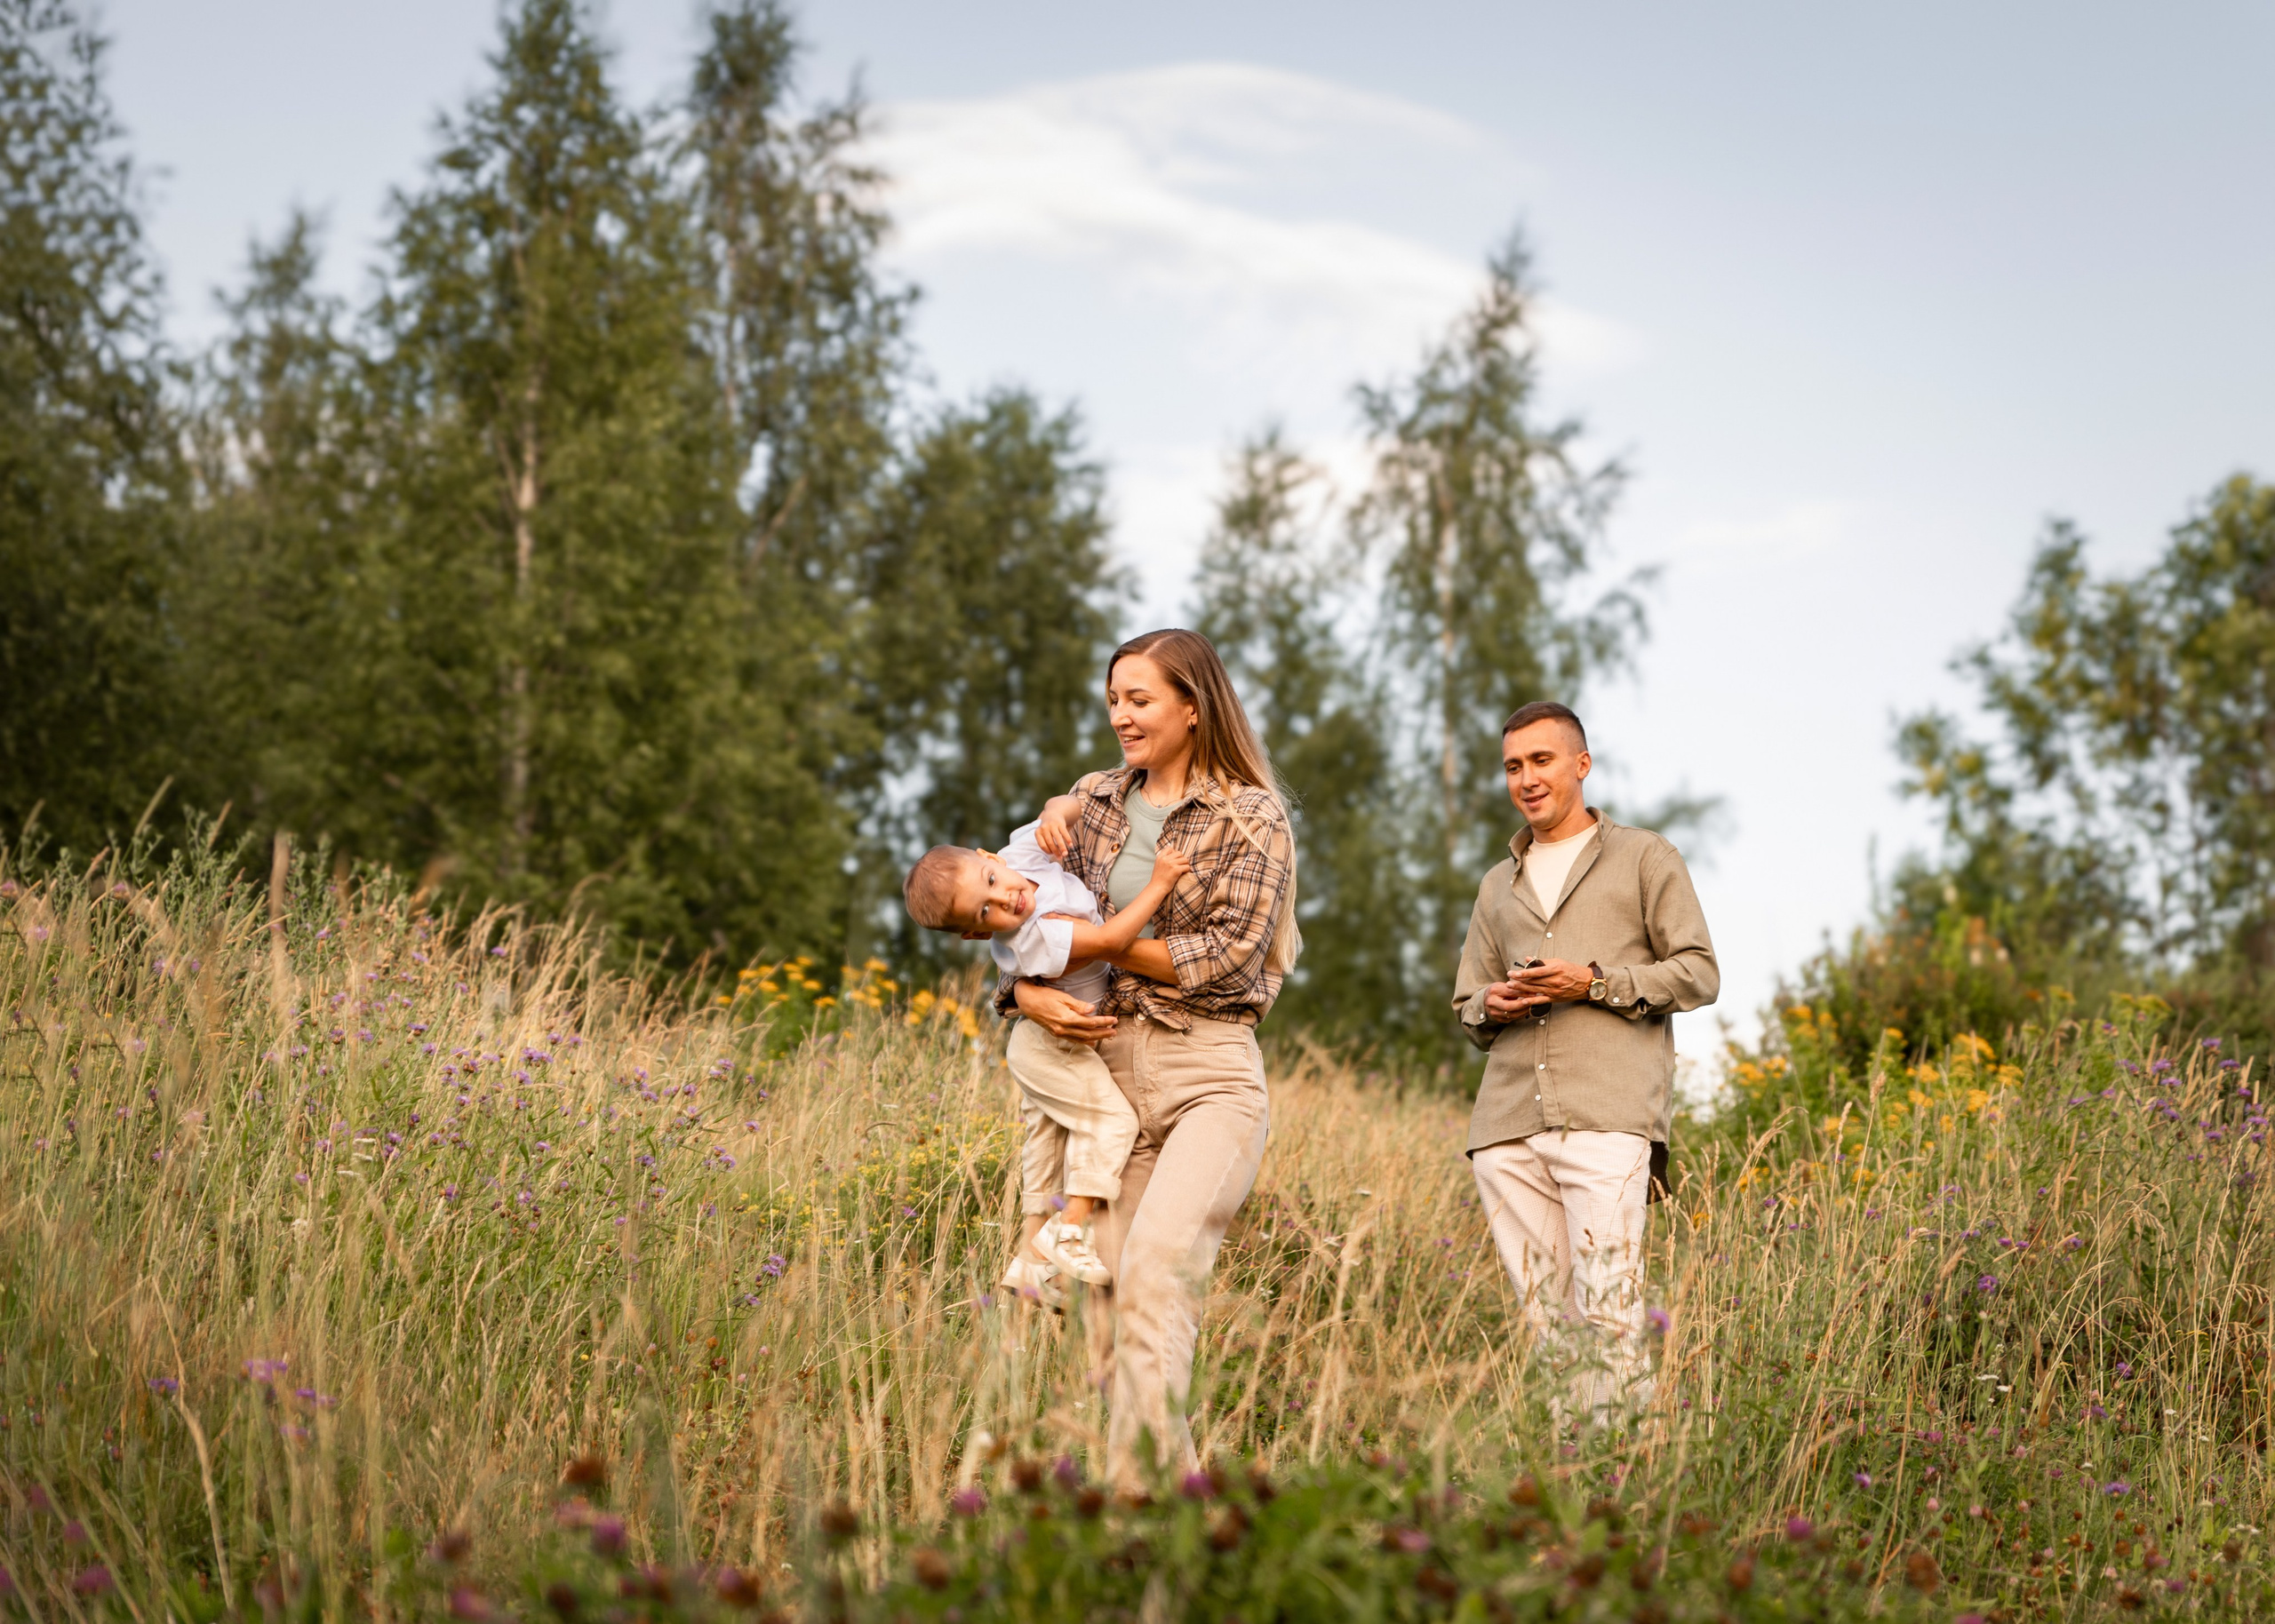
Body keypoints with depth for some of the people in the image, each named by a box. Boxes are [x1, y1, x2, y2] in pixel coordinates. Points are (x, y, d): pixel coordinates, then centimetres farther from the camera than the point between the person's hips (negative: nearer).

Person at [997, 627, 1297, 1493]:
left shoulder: (1251, 816, 1)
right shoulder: (1093, 802, 15)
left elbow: (1227, 956, -8)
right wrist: (1027, 990, -6)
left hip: (1209, 1075, -5)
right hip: (1104, 1072, 5)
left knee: (1154, 1268, -23)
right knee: (1105, 1298, -3)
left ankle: (1143, 1479, -25)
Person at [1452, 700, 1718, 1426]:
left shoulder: (1644, 857, 13)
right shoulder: (1499, 885, 27)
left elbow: (1698, 974, 5)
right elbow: (1467, 1006, 28)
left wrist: (1596, 982, -8)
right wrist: (1493, 1006, 3)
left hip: (1606, 1117, -4)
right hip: (1509, 1124, 5)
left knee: (1608, 1307, -15)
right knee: (1545, 1313, 0)